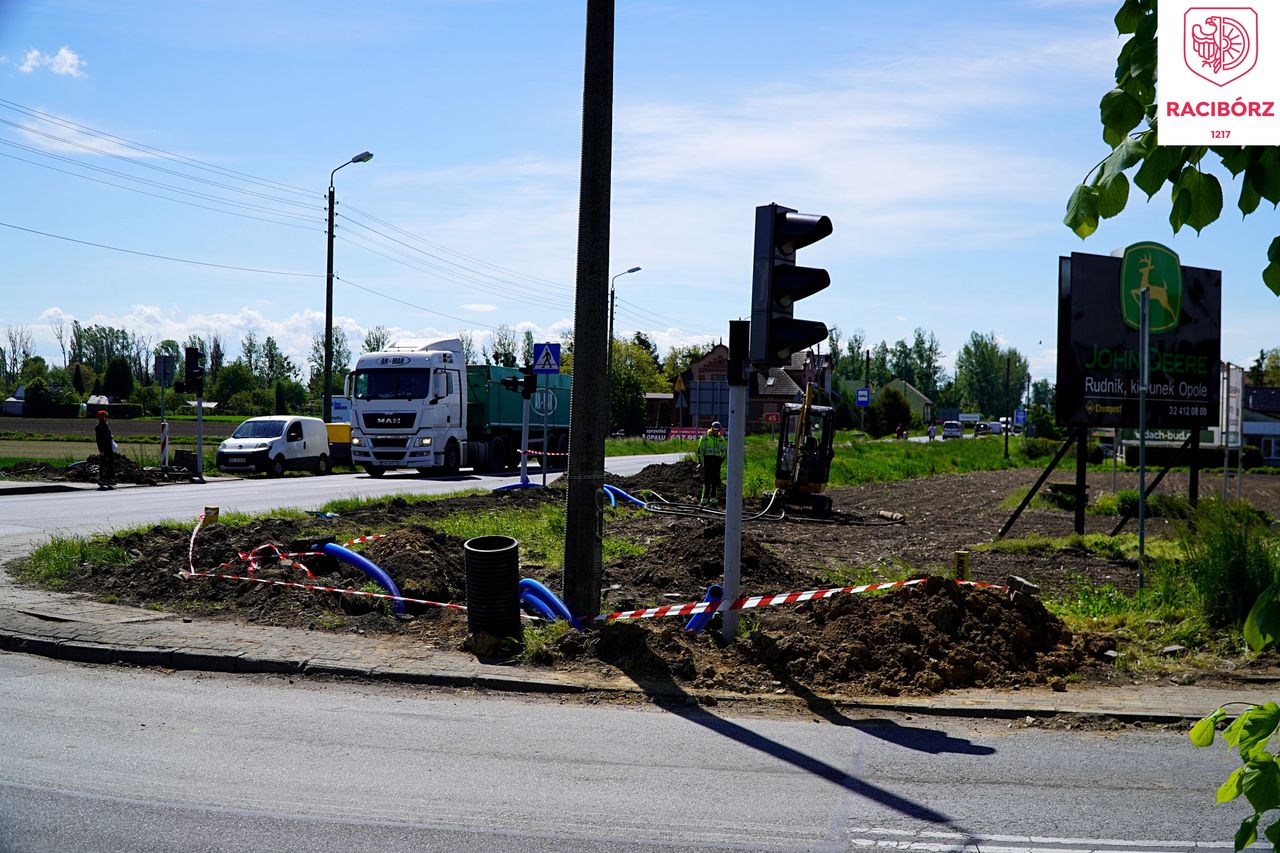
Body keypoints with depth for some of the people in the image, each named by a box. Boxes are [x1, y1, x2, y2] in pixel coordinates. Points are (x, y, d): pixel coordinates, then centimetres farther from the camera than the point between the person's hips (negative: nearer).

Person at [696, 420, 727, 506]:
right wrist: (701, 461, -2)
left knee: (715, 479, 2)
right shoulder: (705, 437, 3)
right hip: (707, 459, -3)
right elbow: (700, 449, 3)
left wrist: (721, 460, 12)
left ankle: (713, 497, 8)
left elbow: (724, 450, 21)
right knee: (707, 479, -8)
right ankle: (704, 498, -8)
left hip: (716, 460, 3)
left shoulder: (721, 438, 13)